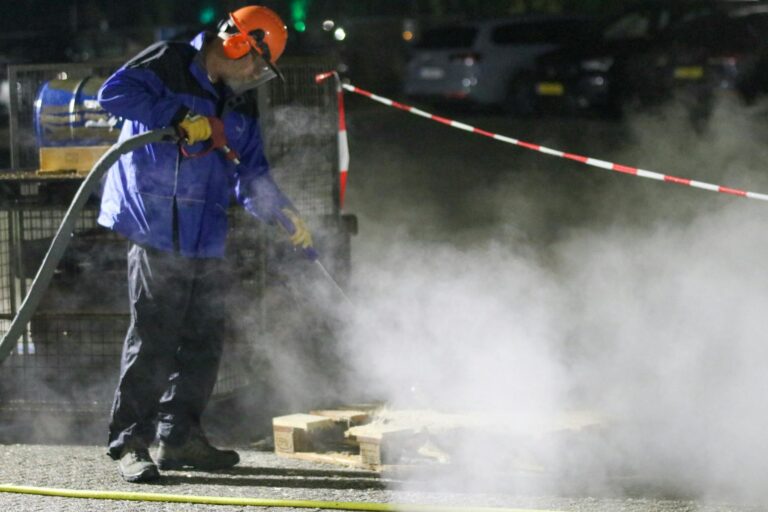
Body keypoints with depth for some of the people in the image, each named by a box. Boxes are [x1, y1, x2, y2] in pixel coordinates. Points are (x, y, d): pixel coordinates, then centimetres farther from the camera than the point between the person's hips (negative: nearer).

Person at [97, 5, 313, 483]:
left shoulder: (240, 108, 19)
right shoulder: (168, 64, -2)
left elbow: (252, 176, 18)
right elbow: (115, 92, -17)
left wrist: (285, 215, 1)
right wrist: (181, 116, -20)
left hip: (207, 242, 8)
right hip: (156, 232, -8)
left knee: (204, 340, 8)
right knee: (154, 338, -11)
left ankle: (181, 436, 19)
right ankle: (130, 443, -6)